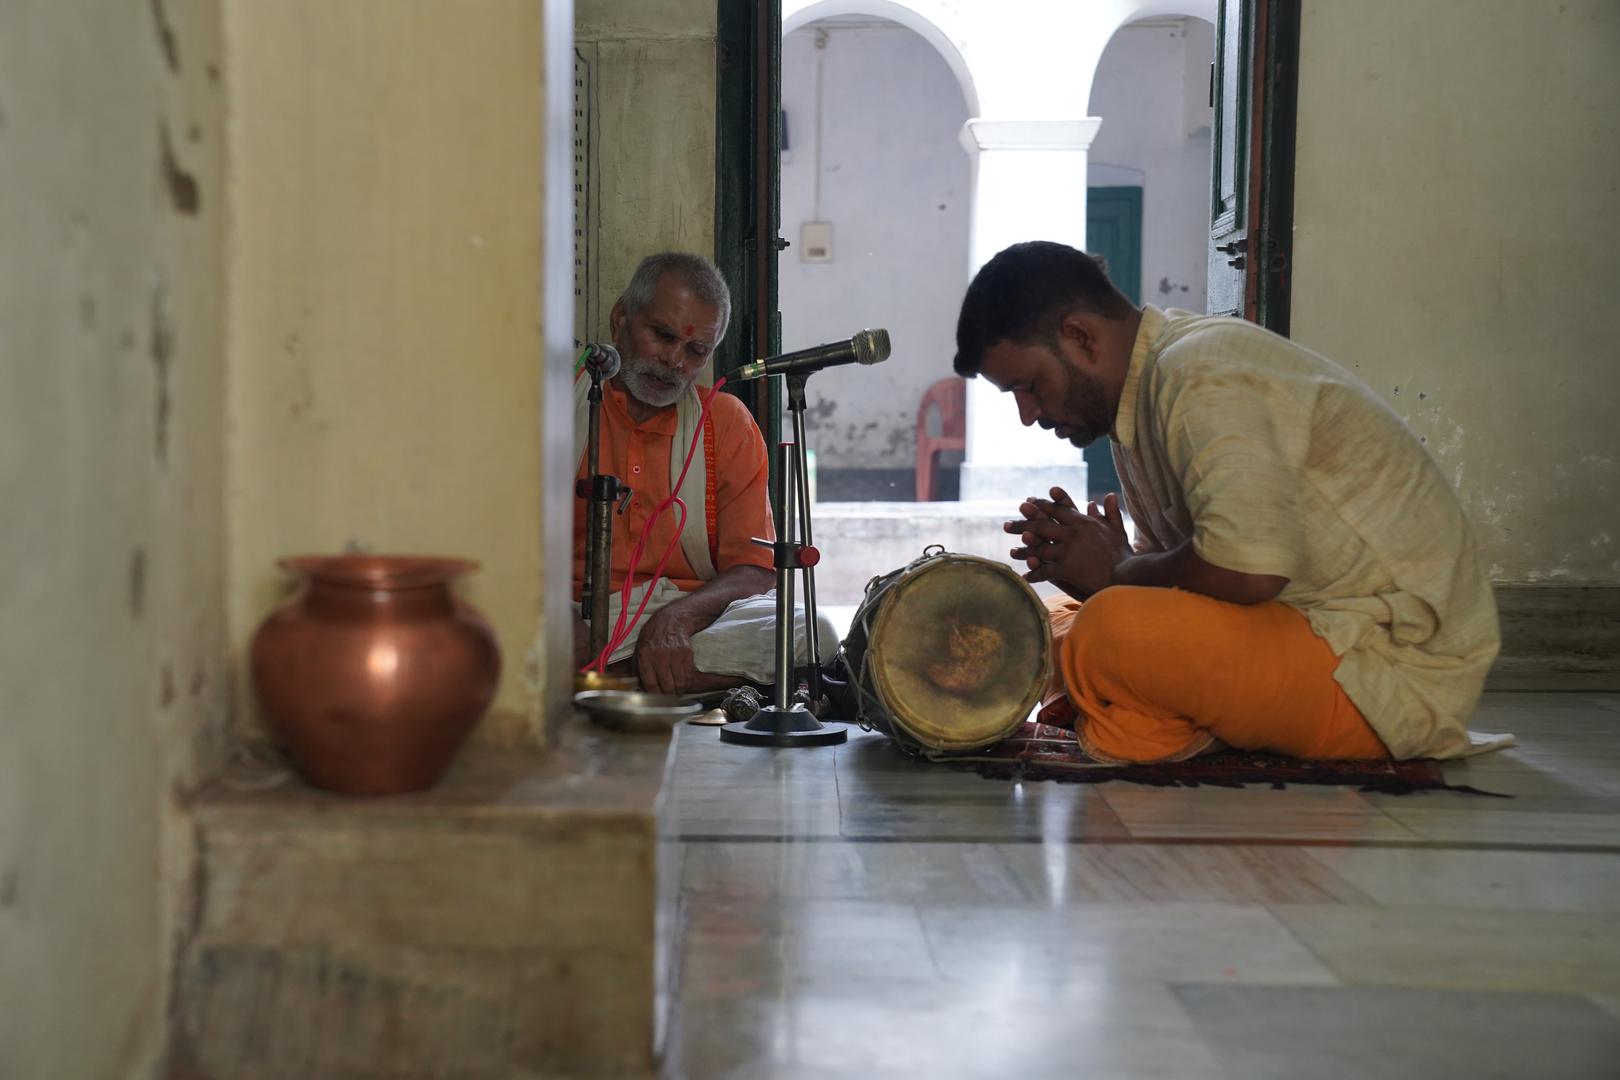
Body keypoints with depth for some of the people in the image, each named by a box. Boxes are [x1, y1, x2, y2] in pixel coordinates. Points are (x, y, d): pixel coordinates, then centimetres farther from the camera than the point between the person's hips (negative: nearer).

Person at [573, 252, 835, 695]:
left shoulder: (728, 422, 13)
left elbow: (756, 571, 4)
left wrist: (676, 617, -18)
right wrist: (565, 623, -23)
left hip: (697, 613, 3)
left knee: (812, 636, -28)